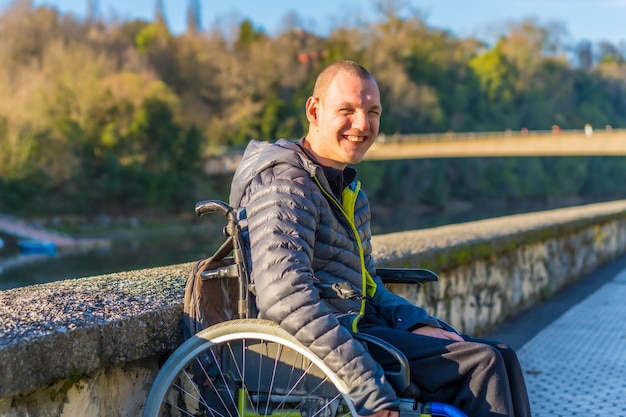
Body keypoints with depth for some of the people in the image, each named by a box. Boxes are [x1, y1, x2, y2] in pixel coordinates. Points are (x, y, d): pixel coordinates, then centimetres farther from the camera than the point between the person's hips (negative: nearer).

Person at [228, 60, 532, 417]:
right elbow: (285, 299, -27)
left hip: (356, 329, 10)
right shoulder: (286, 183, -14)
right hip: (317, 348, -9)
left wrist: (419, 324, 4)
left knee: (500, 357, -1)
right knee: (482, 363, -16)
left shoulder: (351, 192, 18)